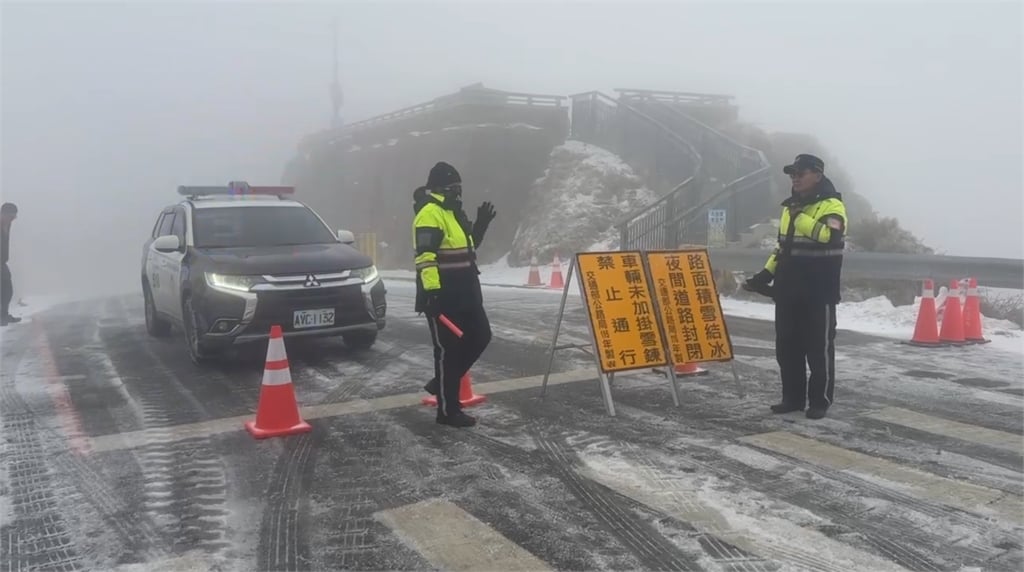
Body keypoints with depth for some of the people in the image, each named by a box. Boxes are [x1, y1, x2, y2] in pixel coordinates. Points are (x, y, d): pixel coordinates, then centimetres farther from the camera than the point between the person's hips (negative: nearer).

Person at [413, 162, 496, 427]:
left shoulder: (453, 212, 17)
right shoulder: (430, 214, -15)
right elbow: (425, 257, -24)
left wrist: (481, 225, 17)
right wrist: (431, 291, -30)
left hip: (464, 292, 10)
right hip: (442, 295, -10)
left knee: (480, 337, 13)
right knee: (448, 350, -3)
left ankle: (441, 383, 25)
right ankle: (448, 410, 8)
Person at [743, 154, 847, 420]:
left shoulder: (832, 205, -8)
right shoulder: (791, 206, 16)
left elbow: (829, 237, -27)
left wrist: (801, 218, -22)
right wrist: (766, 274, 14)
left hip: (819, 292, -7)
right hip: (788, 291, 7)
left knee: (819, 348, 2)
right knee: (787, 347, 10)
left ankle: (820, 400, 12)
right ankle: (793, 397, 20)